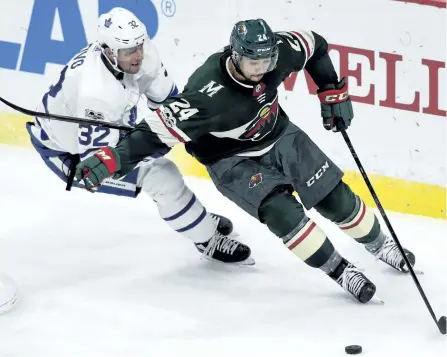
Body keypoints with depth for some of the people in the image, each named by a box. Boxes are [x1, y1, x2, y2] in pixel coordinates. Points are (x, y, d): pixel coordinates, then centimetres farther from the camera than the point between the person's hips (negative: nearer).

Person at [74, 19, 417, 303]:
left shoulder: (279, 52, -24)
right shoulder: (210, 94, -40)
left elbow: (315, 46, -3)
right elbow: (162, 128, -42)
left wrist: (334, 92, 0)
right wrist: (113, 158, -51)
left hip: (279, 136, 5)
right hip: (232, 159, -5)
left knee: (335, 197, 7)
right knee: (280, 211, -24)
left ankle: (379, 243, 36)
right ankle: (339, 271, -3)